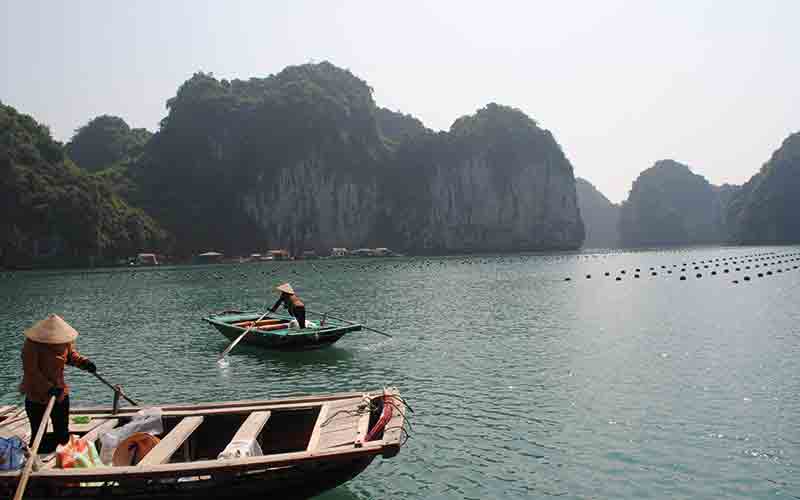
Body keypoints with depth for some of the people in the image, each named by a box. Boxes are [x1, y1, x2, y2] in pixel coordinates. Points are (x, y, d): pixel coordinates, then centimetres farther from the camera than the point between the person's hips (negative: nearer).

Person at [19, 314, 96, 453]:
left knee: (63, 436, 13)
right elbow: (31, 371, -24)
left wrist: (84, 362, -9)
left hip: (60, 394, 5)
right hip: (37, 397, -5)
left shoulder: (64, 340, -7)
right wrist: (49, 388, -34)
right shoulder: (32, 344, -22)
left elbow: (71, 354, 12)